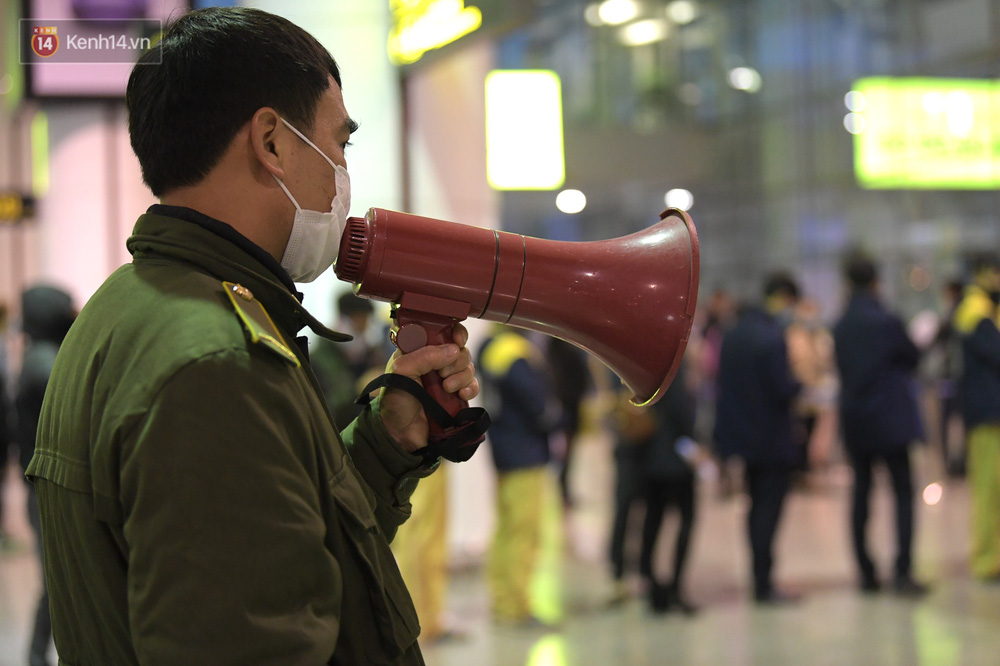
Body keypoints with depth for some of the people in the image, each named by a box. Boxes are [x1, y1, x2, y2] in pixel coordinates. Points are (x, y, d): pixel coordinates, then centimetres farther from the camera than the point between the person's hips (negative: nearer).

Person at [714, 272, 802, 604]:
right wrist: (801, 385, -1)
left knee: (758, 508, 16)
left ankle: (760, 579, 22)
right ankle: (764, 586, 4)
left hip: (743, 436, 7)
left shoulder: (733, 334, 5)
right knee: (768, 511, 0)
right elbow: (784, 390, -21)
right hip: (773, 439, -7)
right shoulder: (774, 338, -20)